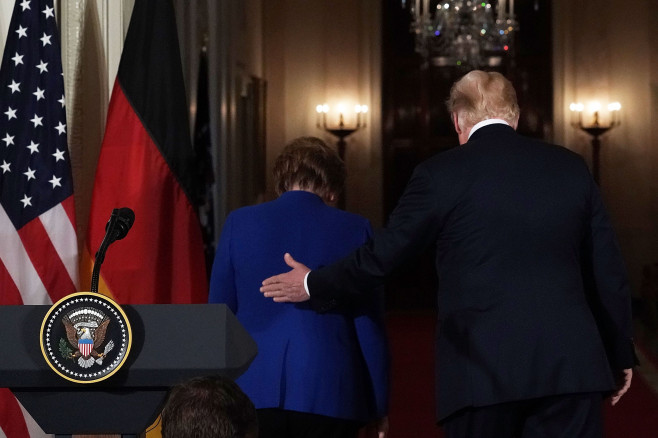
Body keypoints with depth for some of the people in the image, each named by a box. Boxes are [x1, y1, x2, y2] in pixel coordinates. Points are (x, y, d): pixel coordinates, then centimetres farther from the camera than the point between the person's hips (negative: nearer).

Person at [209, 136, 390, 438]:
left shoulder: (239, 223, 5)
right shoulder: (354, 230, 0)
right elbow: (370, 325, 0)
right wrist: (379, 406, 8)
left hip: (252, 391, 1)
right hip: (328, 391, -1)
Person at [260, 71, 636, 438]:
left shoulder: (441, 174, -1)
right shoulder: (570, 167, 9)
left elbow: (382, 255, 5)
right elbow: (608, 271, 12)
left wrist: (313, 285, 22)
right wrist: (620, 354, 22)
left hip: (482, 371, -2)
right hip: (571, 366, 2)